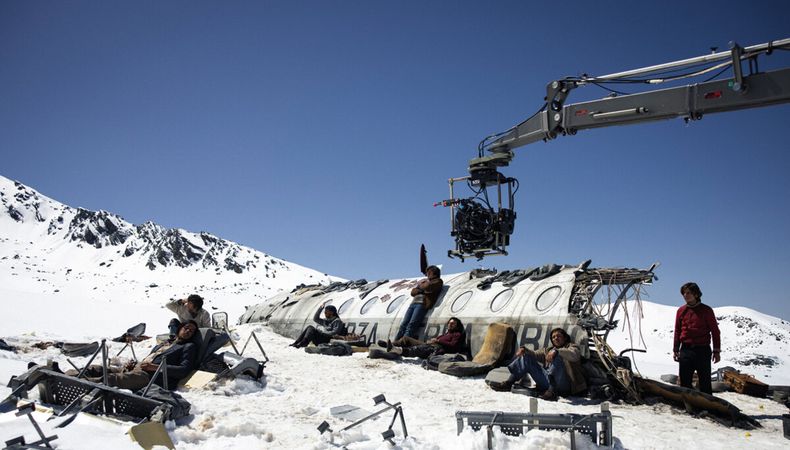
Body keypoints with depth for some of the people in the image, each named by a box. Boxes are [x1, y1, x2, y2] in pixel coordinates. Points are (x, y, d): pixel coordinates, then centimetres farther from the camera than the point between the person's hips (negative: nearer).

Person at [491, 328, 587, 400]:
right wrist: (524, 349, -3)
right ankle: (508, 383, -12)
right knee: (526, 357, -1)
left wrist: (556, 351, -24)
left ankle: (552, 391, -36)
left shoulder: (571, 346, 16)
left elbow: (574, 355, -8)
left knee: (556, 357, -29)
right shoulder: (548, 350, 33)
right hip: (547, 381, 5)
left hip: (563, 384, -5)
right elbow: (535, 354, 19)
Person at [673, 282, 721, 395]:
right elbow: (677, 331, 13)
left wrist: (717, 351, -1)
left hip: (702, 351, -3)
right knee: (685, 382, 6)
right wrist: (675, 350, 9)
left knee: (705, 382, 4)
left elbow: (715, 331, 1)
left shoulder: (706, 310, -1)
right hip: (685, 350, 3)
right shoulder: (681, 311, 7)